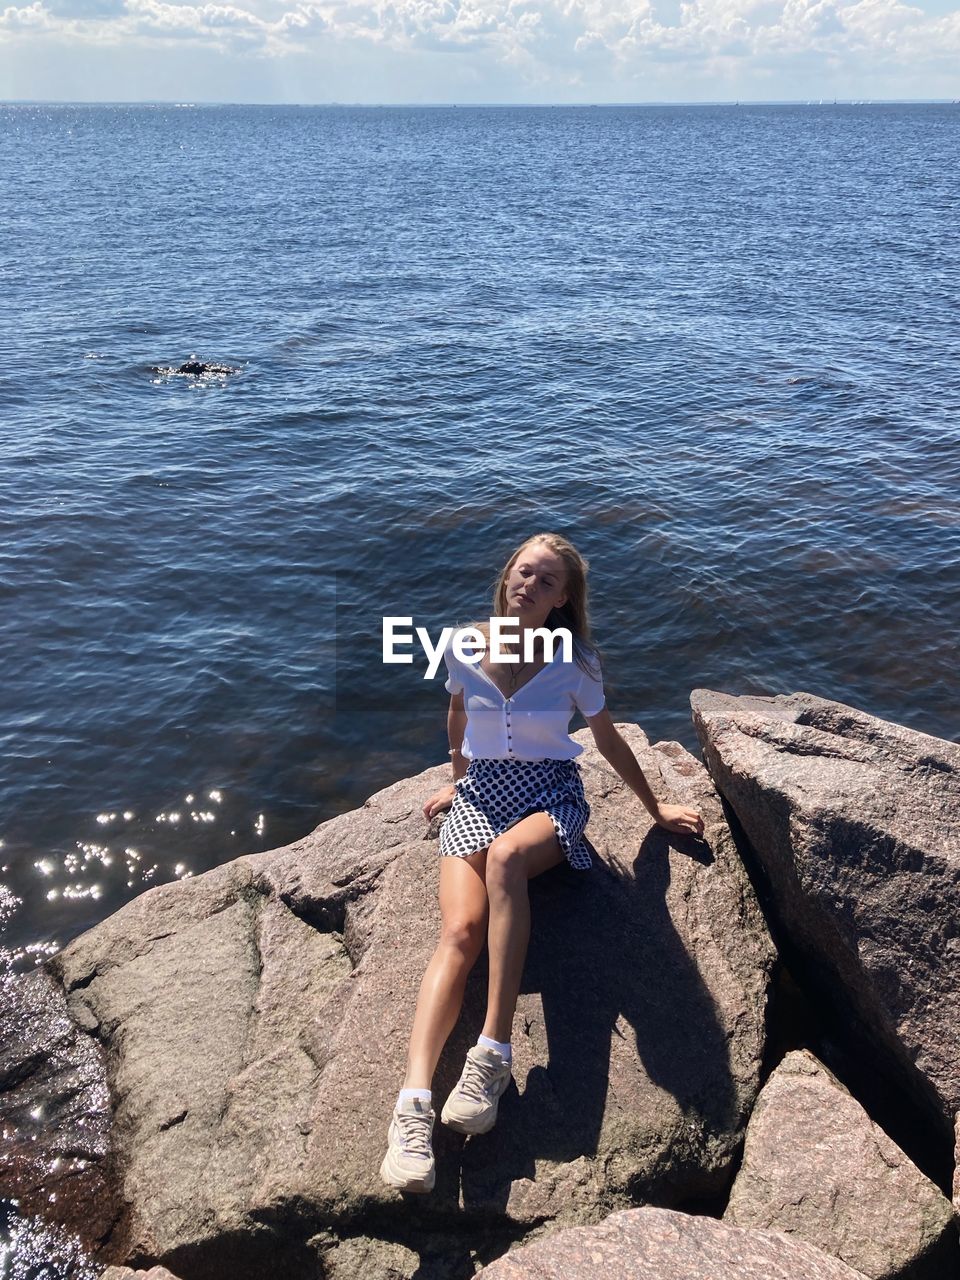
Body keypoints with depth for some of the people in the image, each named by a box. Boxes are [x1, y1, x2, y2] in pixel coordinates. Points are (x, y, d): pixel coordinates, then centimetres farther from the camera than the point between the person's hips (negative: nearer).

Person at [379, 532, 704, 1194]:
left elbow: (608, 739, 10)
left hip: (550, 796, -1)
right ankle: (414, 1102, -36)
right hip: (479, 794, 2)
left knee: (506, 857, -38)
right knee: (462, 928, -25)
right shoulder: (464, 645, 0)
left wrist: (656, 807, 16)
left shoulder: (574, 663, -4)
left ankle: (494, 1053, -35)